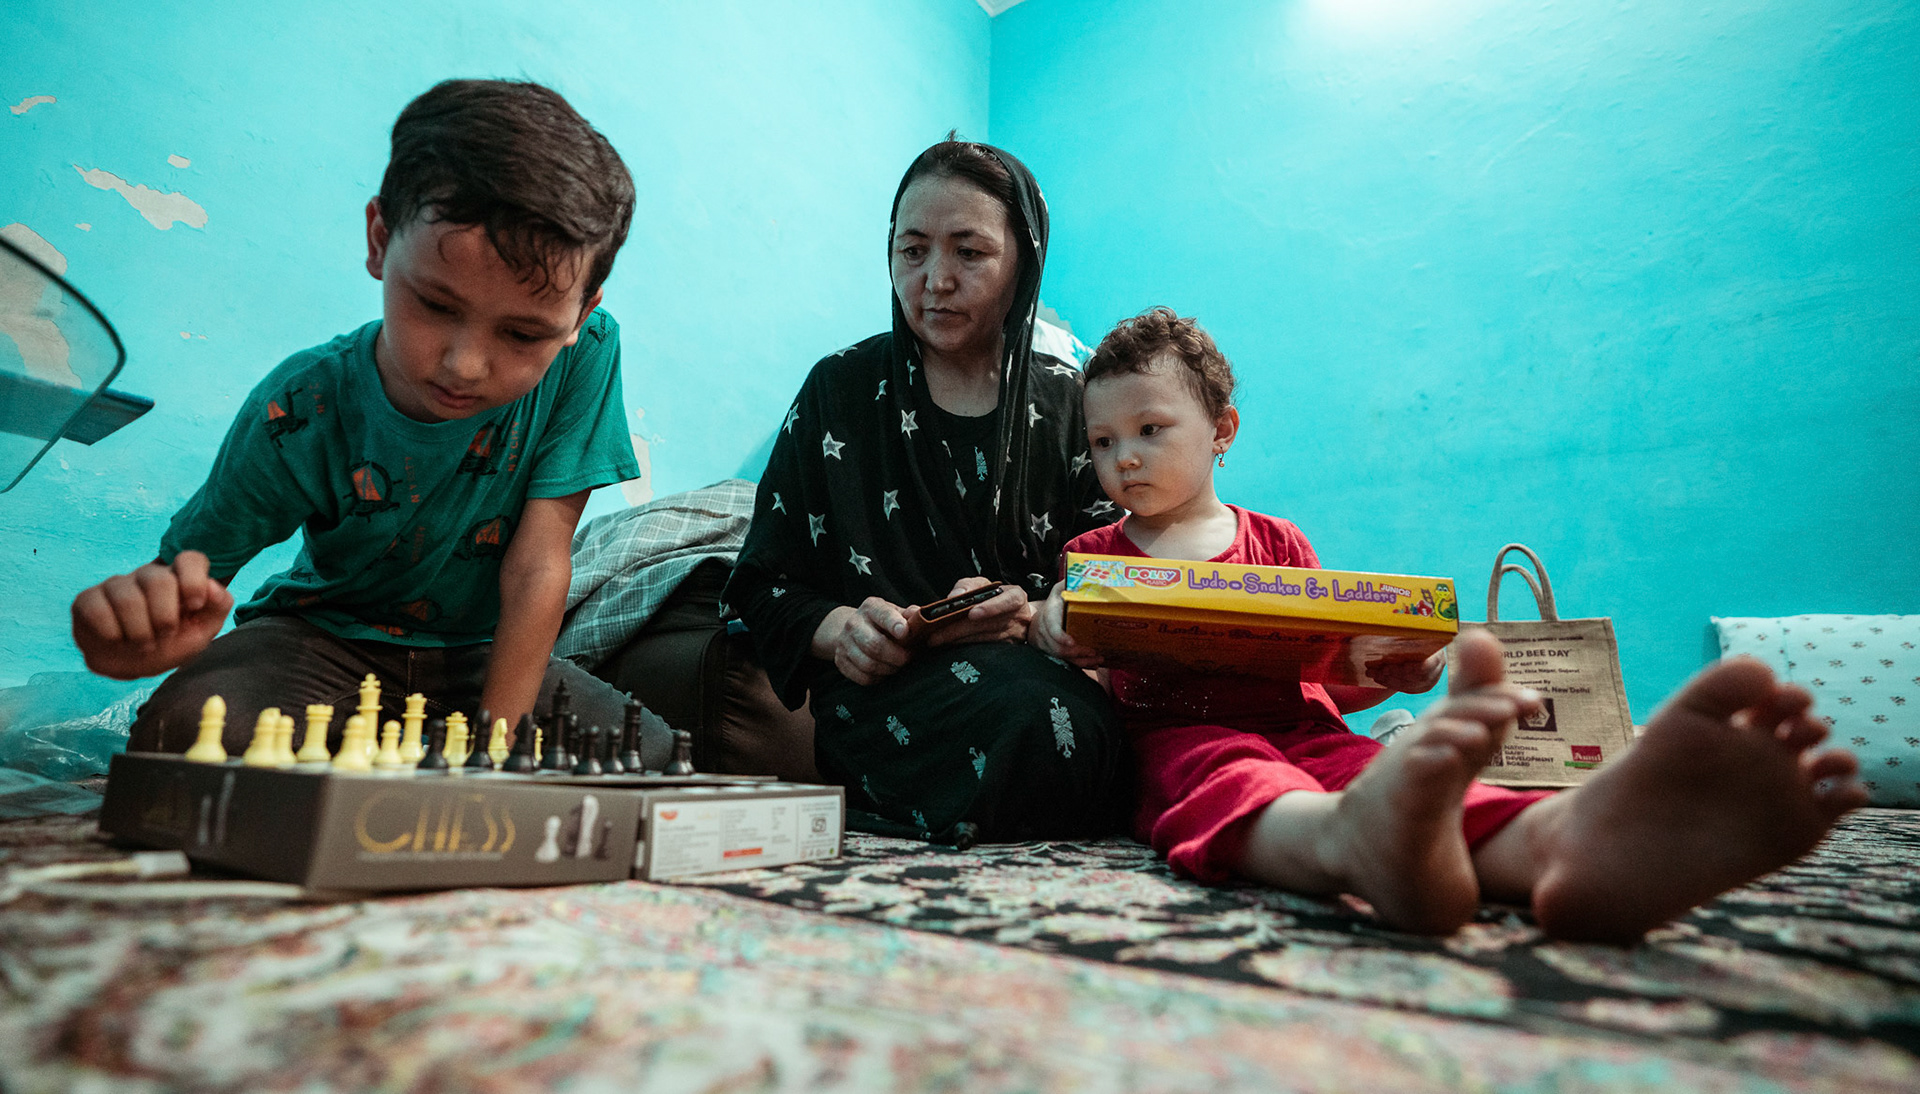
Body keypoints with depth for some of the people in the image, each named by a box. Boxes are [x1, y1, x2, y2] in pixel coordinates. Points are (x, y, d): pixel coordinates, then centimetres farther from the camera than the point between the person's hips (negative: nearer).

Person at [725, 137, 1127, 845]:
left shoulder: (1070, 403, 11)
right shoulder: (841, 390, 9)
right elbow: (765, 587, 7)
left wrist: (1035, 617, -17)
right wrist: (839, 628, -15)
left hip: (1042, 671, 3)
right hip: (882, 688, -3)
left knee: (1084, 725, -31)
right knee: (1029, 713, -33)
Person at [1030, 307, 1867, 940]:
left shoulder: (1278, 545, 20)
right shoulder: (1092, 556, 17)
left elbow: (1323, 683, 20)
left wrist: (1391, 674, -1)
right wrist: (1047, 631, -14)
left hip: (1295, 731, 2)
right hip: (1175, 739, -2)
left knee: (1359, 760, -33)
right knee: (1228, 777, -38)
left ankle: (1555, 838, -65)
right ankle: (1358, 835, -74)